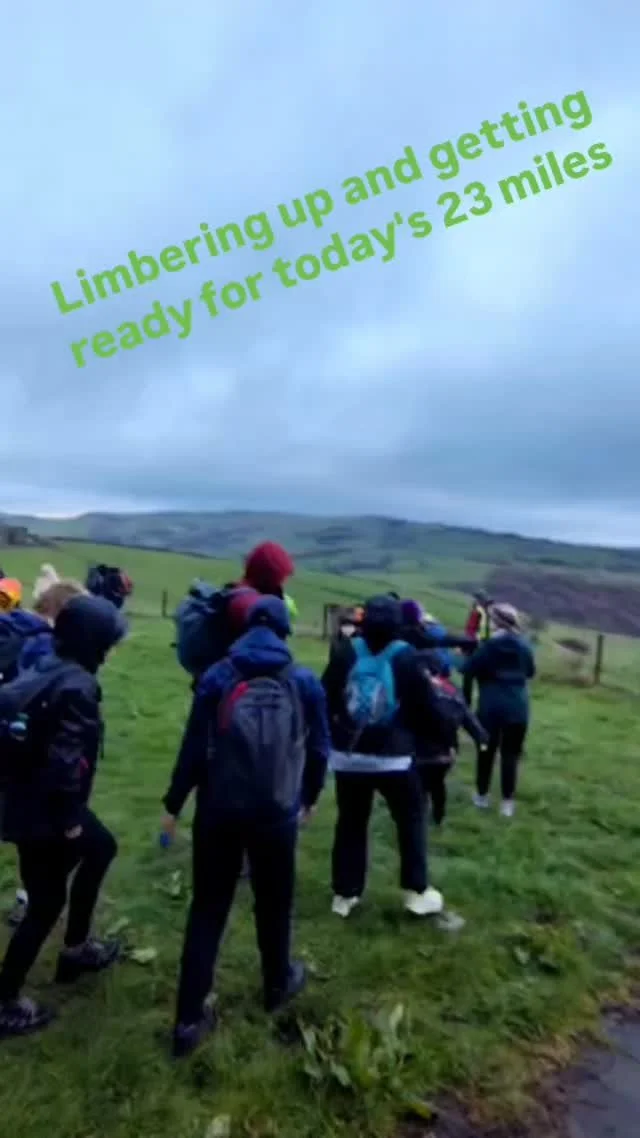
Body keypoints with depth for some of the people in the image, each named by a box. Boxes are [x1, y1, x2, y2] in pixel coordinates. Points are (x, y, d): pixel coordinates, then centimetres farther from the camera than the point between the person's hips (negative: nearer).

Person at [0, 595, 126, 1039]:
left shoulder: (45, 668, 4)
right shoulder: (76, 686, -24)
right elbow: (66, 759, -28)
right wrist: (68, 819, -15)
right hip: (44, 812, -10)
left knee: (101, 848, 26)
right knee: (46, 904, 8)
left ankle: (76, 948, 39)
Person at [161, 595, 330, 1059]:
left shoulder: (217, 677, -5)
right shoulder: (305, 682, -2)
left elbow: (194, 747, -5)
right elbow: (319, 749, 4)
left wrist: (174, 804, 6)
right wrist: (311, 796, 20)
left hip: (218, 810, 0)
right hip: (277, 812, 0)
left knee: (207, 908, 11)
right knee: (274, 902, 21)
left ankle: (190, 1017, 15)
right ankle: (278, 983, 42)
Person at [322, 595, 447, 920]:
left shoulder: (345, 652, -4)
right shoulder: (407, 657, -10)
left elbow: (324, 699, 2)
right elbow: (427, 708, -5)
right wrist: (419, 731, 15)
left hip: (348, 756, 3)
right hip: (394, 757, -2)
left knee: (350, 823, 15)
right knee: (411, 820, 17)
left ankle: (344, 894, 21)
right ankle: (417, 891, 21)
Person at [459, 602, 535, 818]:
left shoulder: (489, 646, -11)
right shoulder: (524, 646, 1)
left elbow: (467, 669, -8)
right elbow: (531, 672, 16)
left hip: (491, 707, -2)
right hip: (517, 707, 2)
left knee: (486, 751, 13)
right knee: (510, 754, 7)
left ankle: (482, 796, 25)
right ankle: (507, 802, 8)